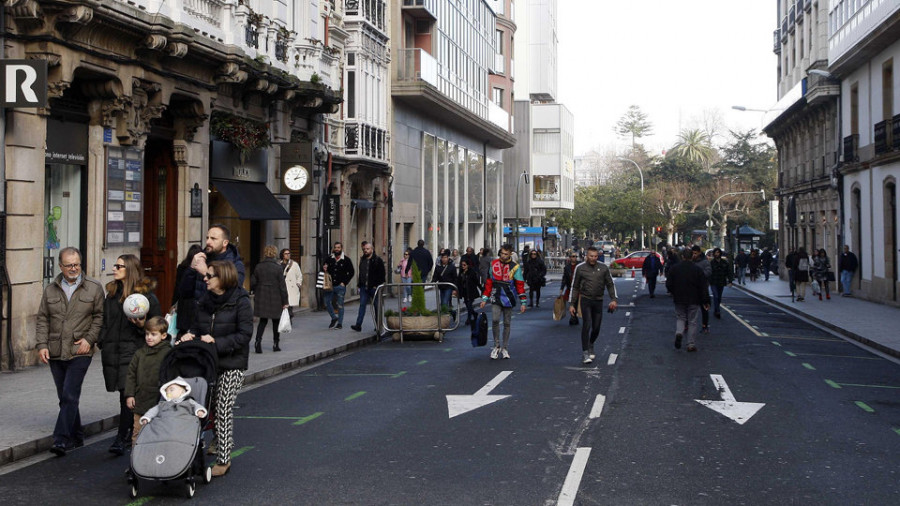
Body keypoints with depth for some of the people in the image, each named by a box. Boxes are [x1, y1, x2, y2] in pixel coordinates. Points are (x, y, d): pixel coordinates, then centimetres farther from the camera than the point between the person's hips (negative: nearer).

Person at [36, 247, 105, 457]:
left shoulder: (94, 288, 2)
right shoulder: (50, 290, 10)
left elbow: (99, 316, 2)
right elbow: (42, 319, 10)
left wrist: (89, 339, -9)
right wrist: (42, 345, -1)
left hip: (80, 352, -4)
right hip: (55, 353, 4)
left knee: (70, 396, -12)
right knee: (65, 398, 11)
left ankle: (61, 440, -11)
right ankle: (76, 437, 24)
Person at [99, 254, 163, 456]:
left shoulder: (146, 294, -5)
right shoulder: (112, 293, 15)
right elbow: (105, 320, 24)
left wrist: (142, 326, -20)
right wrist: (102, 341, 13)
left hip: (134, 350, -6)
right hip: (112, 351, 6)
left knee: (128, 394, -11)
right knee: (126, 394, 10)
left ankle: (121, 438, -9)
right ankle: (132, 434, 21)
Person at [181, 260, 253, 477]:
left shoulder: (240, 302, -10)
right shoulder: (204, 301, 9)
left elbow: (244, 335, -14)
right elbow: (198, 326, 18)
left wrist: (217, 343, -21)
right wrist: (191, 335, -4)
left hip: (232, 364, -6)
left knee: (224, 410, -4)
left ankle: (223, 459, 4)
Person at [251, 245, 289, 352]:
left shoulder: (258, 267, 0)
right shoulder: (278, 267, -10)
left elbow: (252, 282, 4)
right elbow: (282, 285, -9)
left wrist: (255, 293, 22)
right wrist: (285, 301, -5)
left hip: (261, 298, 3)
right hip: (275, 298, -3)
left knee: (263, 321, 10)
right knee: (276, 321, 12)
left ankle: (258, 341, -10)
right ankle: (275, 344, 18)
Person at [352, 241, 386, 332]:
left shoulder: (377, 260, -6)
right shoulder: (362, 260, 12)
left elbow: (382, 274, -8)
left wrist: (377, 285, -14)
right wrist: (359, 284, 10)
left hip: (374, 287, -4)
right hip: (364, 287, 4)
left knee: (377, 306, 6)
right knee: (362, 305, -3)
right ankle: (358, 325, -7)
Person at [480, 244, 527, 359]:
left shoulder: (515, 267, -4)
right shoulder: (494, 264, 4)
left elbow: (520, 285, -4)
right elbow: (489, 282, 10)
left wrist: (522, 302, -8)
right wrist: (484, 299, 7)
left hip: (508, 299, -1)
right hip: (496, 299, 1)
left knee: (507, 323, 7)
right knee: (495, 320, -15)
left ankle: (505, 348, 19)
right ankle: (496, 346, -1)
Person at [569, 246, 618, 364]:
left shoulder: (603, 268, 3)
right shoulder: (580, 268, -1)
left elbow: (610, 284, 9)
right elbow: (575, 287, 6)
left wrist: (614, 299, -5)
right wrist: (571, 304, 3)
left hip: (598, 301, 2)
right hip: (585, 300, -2)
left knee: (596, 328, 6)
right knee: (587, 325, -15)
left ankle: (590, 346, 34)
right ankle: (585, 353, -13)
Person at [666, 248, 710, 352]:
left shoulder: (674, 268, -3)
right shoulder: (697, 269, -6)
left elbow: (668, 284, 0)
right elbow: (703, 287, -6)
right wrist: (706, 301, -1)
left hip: (679, 300, 1)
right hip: (693, 300, -1)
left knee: (680, 318, 16)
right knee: (692, 321, 6)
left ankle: (679, 332, -14)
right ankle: (691, 345, 6)